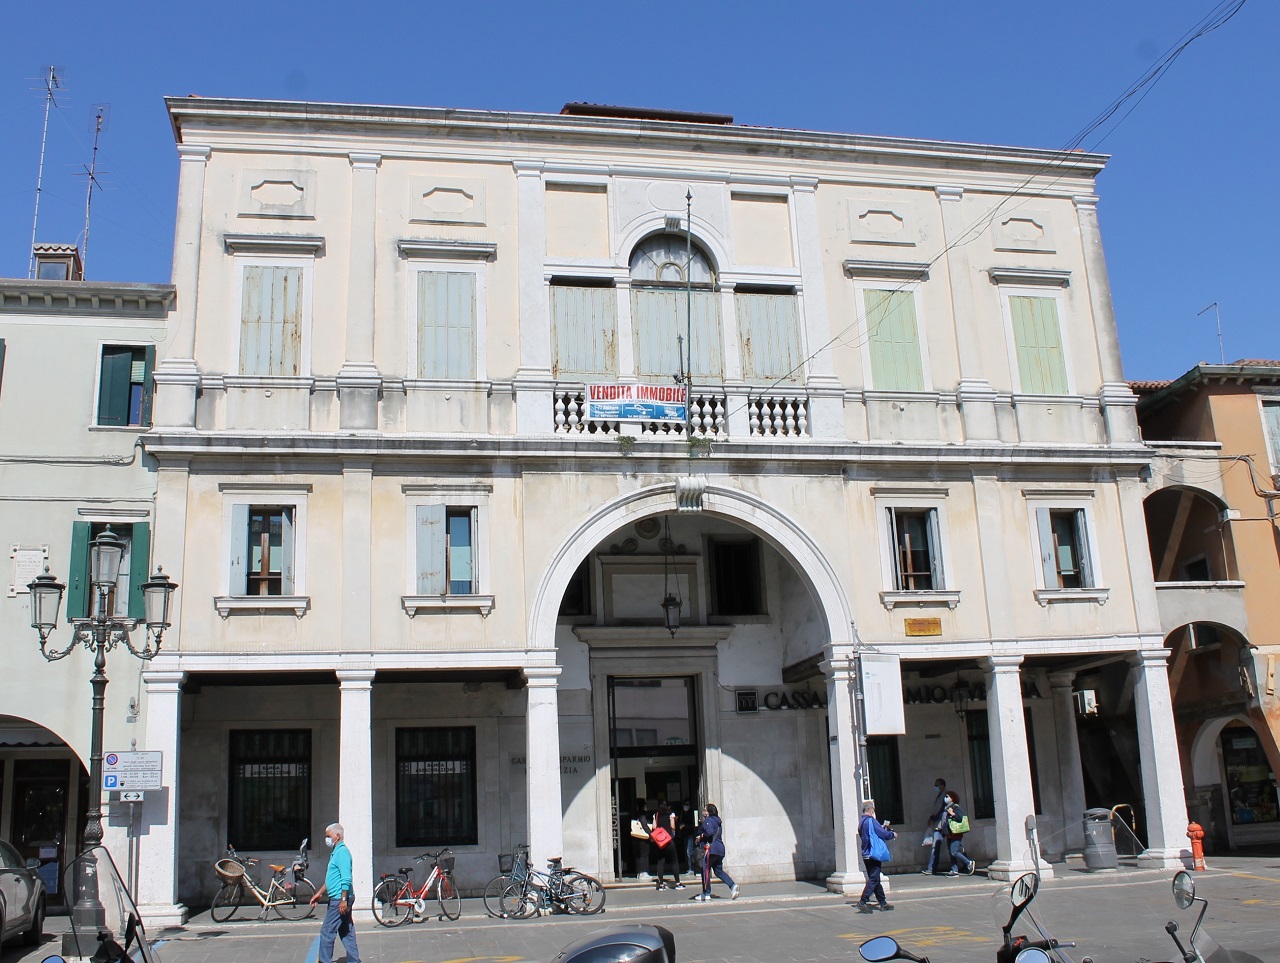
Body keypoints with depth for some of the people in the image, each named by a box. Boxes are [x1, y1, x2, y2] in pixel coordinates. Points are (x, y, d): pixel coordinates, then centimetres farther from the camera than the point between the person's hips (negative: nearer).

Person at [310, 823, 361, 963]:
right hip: (339, 898, 10)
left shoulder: (342, 852, -15)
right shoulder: (335, 852, 17)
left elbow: (346, 879, -22)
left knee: (327, 931, -5)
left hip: (339, 899, -10)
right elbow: (332, 879, 26)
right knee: (347, 932, 11)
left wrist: (343, 900, -25)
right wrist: (319, 893, 27)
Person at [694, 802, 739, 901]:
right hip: (720, 848, 9)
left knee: (706, 870, 0)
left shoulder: (708, 820, -8)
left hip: (711, 849, -9)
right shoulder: (717, 821, 19)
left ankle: (706, 894, 3)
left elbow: (709, 832, -24)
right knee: (718, 871, 12)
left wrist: (701, 836, -9)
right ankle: (732, 885, -7)